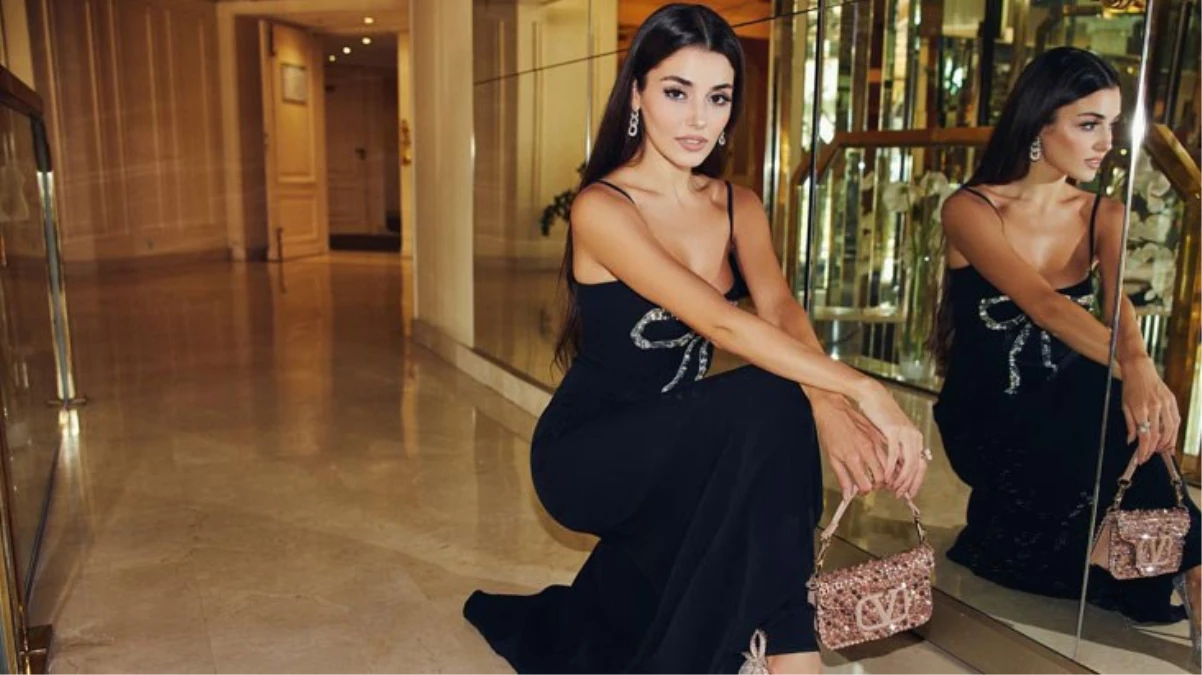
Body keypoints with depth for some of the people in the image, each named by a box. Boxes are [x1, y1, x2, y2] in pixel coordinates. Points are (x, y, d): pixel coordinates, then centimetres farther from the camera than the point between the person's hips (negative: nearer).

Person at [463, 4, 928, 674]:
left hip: (678, 453, 7)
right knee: (769, 405, -29)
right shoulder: (602, 208, -19)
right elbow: (720, 321, -30)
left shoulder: (739, 207, 2)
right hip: (586, 454, -7)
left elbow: (782, 309, -16)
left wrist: (828, 406, -35)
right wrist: (863, 391, -36)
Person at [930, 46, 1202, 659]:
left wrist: (1141, 367, -40)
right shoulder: (970, 210, -13)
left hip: (1067, 411, 5)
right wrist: (1131, 368, -46)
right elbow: (1042, 304, -29)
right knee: (1129, 416, -28)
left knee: (1135, 413, -28)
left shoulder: (1104, 216, 3)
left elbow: (1116, 301, -17)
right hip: (989, 422, -4)